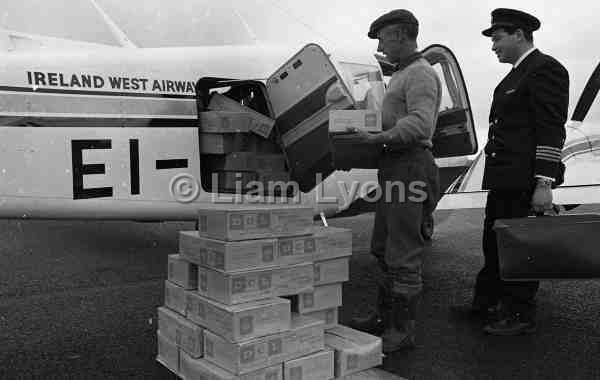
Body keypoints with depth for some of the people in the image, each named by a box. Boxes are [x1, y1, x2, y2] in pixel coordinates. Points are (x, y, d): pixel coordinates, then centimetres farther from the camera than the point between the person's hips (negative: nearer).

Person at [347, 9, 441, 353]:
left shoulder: (421, 74, -10)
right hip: (394, 168, 11)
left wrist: (380, 138, -32)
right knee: (384, 249, 16)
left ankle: (403, 330, 2)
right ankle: (386, 317, 27)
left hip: (409, 167, -11)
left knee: (404, 253, -6)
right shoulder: (403, 75, 23)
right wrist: (372, 137, 13)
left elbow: (420, 125, -25)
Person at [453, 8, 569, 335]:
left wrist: (543, 184, -21)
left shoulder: (544, 69, -10)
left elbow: (551, 131, -17)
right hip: (504, 179, 10)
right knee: (494, 243, 17)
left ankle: (520, 315, 13)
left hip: (525, 181, -10)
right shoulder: (516, 75, 19)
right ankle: (486, 303, 30)